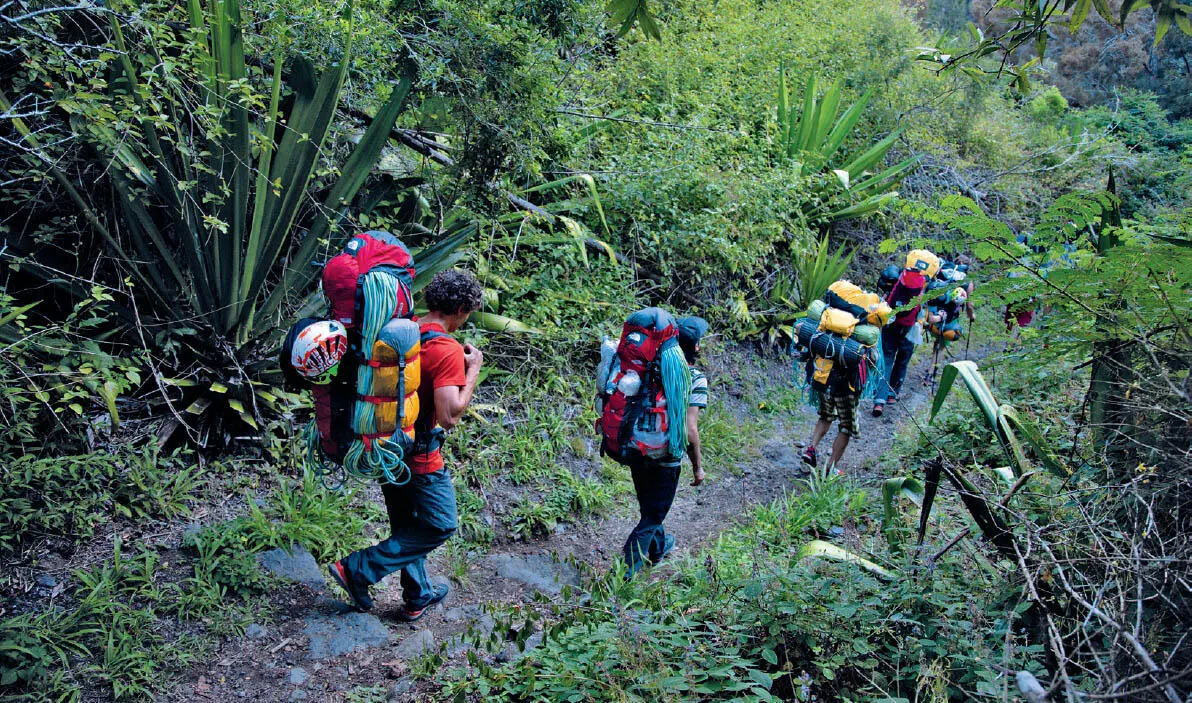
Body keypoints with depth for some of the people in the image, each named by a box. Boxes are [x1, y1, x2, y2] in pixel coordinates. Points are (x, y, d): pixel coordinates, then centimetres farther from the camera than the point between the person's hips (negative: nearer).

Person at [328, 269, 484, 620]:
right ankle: (358, 570, 7)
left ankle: (418, 596, 36)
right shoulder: (447, 350, -22)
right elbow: (450, 416, -28)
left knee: (405, 526, 21)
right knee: (441, 525, 9)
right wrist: (473, 369, -17)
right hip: (419, 457, -8)